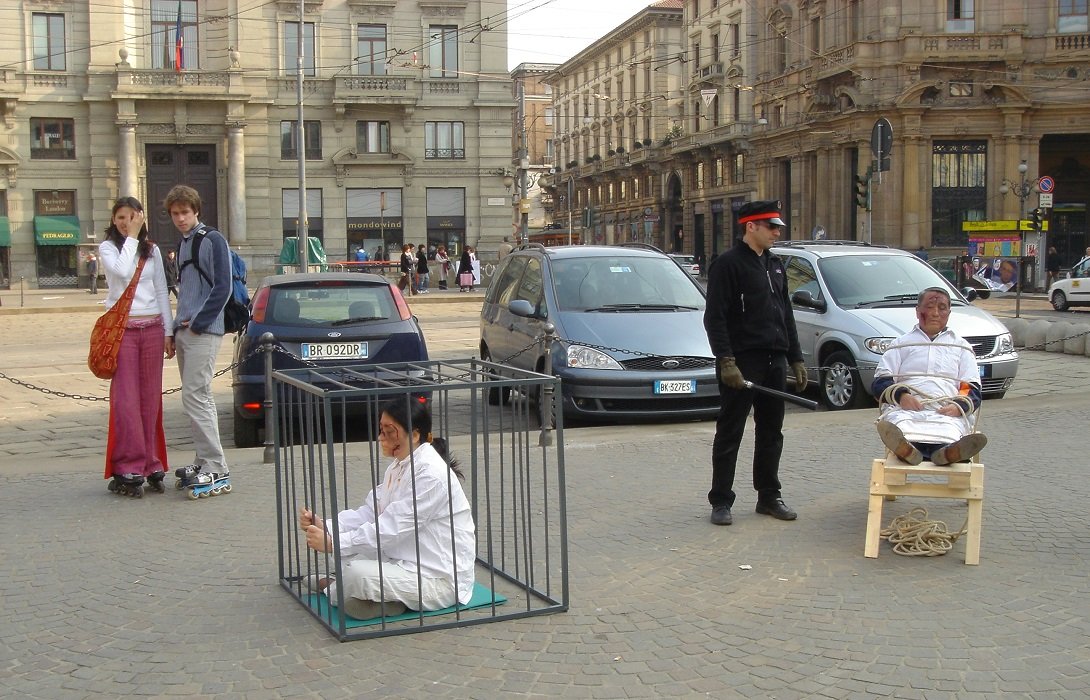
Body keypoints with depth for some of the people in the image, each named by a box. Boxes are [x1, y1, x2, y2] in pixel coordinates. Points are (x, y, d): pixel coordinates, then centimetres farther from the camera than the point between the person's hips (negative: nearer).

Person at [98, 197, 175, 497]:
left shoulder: (152, 250, 14)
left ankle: (151, 465, 10)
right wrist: (131, 237, -7)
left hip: (152, 328, 3)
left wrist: (168, 331, 9)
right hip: (122, 328, -3)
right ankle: (128, 469, -4)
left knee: (151, 398, 4)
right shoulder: (107, 248, 4)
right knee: (126, 400, -6)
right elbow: (122, 271, -17)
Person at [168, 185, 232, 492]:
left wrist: (197, 323, -14)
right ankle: (204, 462, 19)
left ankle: (216, 466, -8)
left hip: (203, 332, -9)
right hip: (184, 331, 9)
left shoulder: (213, 240, -8)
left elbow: (223, 288, -14)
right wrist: (177, 329, 16)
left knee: (195, 396, -12)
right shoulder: (182, 244, 18)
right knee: (198, 397, 12)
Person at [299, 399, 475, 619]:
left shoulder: (431, 474, -23)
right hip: (408, 561, 9)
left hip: (441, 578, -9)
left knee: (356, 575, -24)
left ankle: (333, 589, 4)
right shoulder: (399, 466, 8)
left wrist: (332, 543, -25)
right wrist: (325, 526, -12)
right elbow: (370, 511, 3)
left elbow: (390, 529, -26)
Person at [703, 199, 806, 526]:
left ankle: (769, 496, 23)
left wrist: (795, 358, 17)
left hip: (774, 362, 8)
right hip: (742, 362, -7)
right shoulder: (728, 264, -8)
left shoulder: (775, 265, 17)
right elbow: (715, 318, -13)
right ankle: (721, 501, 6)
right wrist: (726, 361, -21)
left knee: (771, 433, 12)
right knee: (729, 434, -1)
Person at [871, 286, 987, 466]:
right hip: (906, 409, 0)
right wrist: (900, 395, -9)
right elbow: (879, 382, 15)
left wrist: (959, 406, -7)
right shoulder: (902, 343, 28)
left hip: (947, 411, 1)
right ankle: (906, 447, -72)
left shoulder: (961, 346, 30)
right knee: (897, 420, -40)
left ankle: (948, 450, -72)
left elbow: (972, 389, 18)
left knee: (949, 429, -39)